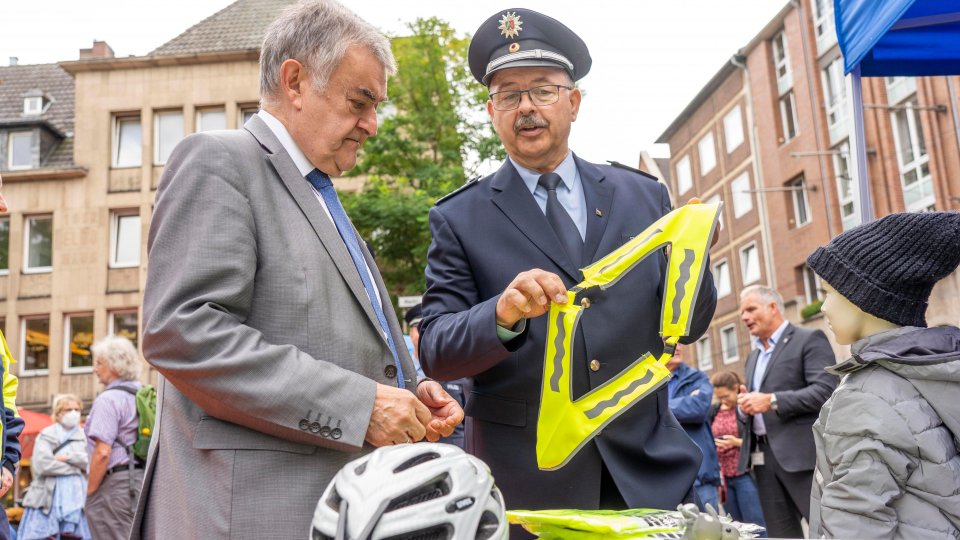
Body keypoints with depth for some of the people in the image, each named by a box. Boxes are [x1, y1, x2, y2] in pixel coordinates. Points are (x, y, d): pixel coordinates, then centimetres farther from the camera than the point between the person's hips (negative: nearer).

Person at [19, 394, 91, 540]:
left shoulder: (86, 436, 11)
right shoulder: (46, 436, 5)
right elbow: (42, 464, -10)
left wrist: (68, 457, -11)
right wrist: (76, 468, -8)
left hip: (76, 501, 2)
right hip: (48, 500, -2)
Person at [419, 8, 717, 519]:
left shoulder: (643, 196, 4)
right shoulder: (459, 218, -3)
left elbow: (689, 327, 7)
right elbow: (434, 350, -9)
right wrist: (503, 314, -28)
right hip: (527, 481, -2)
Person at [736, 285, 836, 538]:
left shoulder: (809, 339, -3)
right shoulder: (753, 356, 21)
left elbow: (826, 390, -16)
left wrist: (772, 401, -21)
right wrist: (746, 405, 1)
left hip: (802, 452, -7)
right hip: (763, 455, 7)